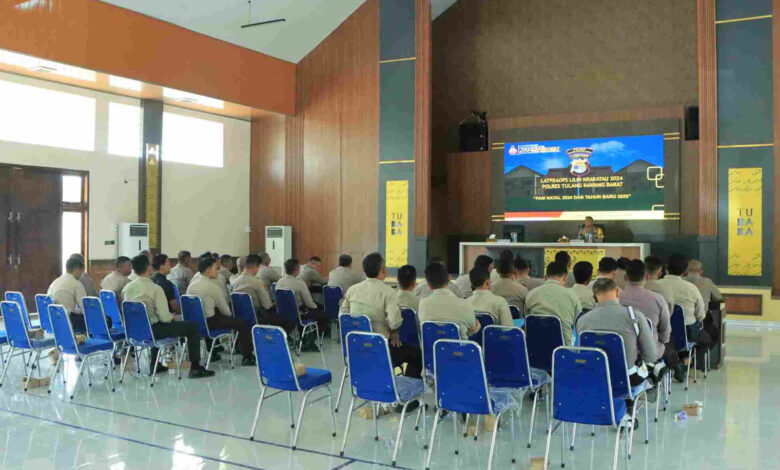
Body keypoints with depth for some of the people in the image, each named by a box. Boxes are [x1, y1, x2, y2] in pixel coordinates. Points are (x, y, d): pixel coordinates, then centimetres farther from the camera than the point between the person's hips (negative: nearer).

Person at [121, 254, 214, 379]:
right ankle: (195, 368, 5)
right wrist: (174, 317, 3)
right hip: (151, 331, -7)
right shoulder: (155, 289, -19)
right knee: (193, 327, 2)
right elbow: (165, 317, -21)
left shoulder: (126, 288, 0)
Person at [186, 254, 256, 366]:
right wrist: (230, 315, 17)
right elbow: (225, 310, -6)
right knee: (242, 323, 1)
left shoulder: (191, 285, 6)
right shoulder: (213, 287, -14)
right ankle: (247, 356, 8)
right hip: (210, 322, -8)